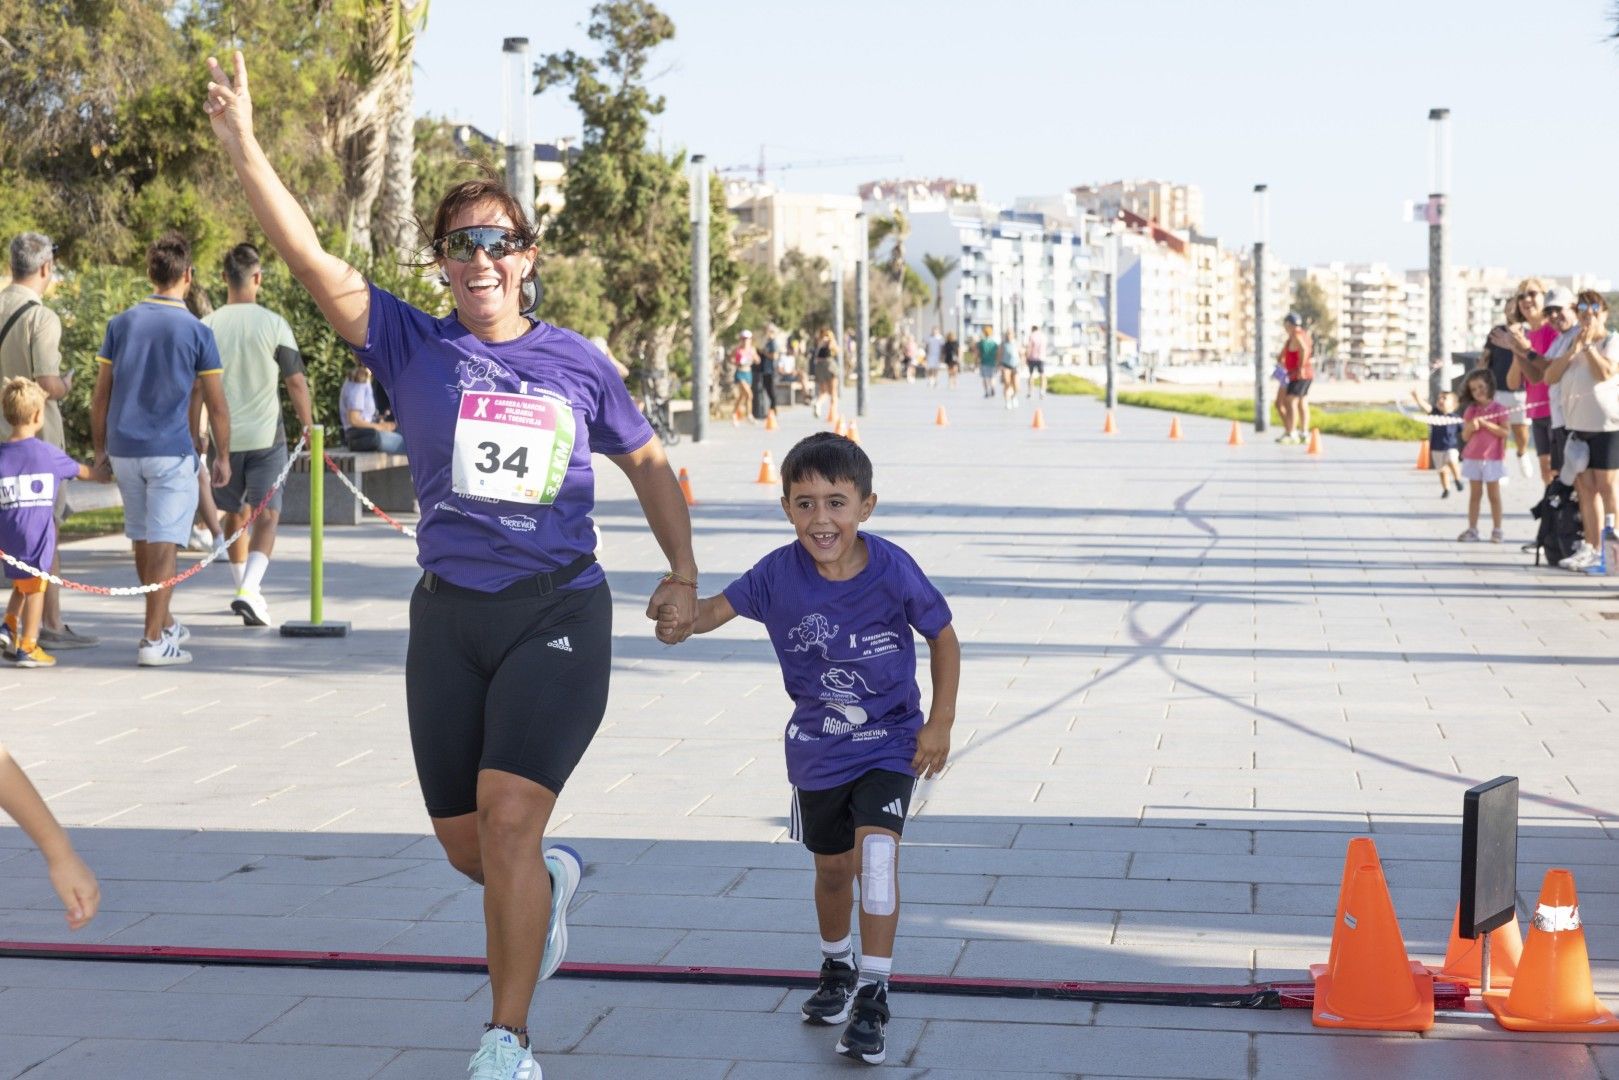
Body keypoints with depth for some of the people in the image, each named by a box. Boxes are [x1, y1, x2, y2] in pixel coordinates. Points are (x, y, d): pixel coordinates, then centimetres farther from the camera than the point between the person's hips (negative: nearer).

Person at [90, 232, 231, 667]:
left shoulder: (121, 324, 4)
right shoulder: (196, 331, -6)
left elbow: (100, 396, 5)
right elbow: (216, 405, -4)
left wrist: (100, 449, 14)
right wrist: (223, 457, 5)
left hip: (123, 449, 5)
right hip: (171, 451, -4)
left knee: (143, 539, 17)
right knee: (164, 543, -2)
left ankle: (164, 623, 32)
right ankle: (153, 641, -5)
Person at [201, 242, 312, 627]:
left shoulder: (207, 326, -1)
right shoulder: (273, 324, -7)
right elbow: (296, 381, -4)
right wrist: (308, 426, 8)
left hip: (224, 437, 3)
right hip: (266, 436, -3)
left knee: (236, 515, 18)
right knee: (266, 516, -2)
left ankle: (245, 589, 30)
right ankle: (250, 591, -21)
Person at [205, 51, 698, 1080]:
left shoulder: (578, 363, 3)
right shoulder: (414, 346, 1)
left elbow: (649, 463, 16)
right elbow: (313, 261, -11)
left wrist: (684, 574, 7)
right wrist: (244, 147, -22)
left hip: (559, 615, -2)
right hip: (449, 618, 2)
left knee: (507, 824, -16)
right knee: (466, 847, 9)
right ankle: (554, 879, 46)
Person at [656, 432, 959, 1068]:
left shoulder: (893, 571, -20)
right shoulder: (780, 574, -17)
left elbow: (943, 638, -6)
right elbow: (722, 606, -11)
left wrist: (940, 723, -8)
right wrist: (683, 621, -35)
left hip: (890, 743, -3)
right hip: (817, 748, 3)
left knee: (876, 849, -22)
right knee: (833, 868, 18)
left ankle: (872, 995, -12)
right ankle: (836, 968, 46)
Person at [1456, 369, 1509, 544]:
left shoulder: (1498, 409, -5)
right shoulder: (1471, 410, 6)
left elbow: (1505, 432, -14)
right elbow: (1465, 436, 6)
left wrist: (1486, 423, -19)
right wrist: (1470, 427, -15)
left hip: (1493, 459, -4)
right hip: (1473, 458, 4)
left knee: (1494, 495, 3)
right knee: (1474, 494, 7)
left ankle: (1497, 530, 7)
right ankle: (1472, 529, 10)